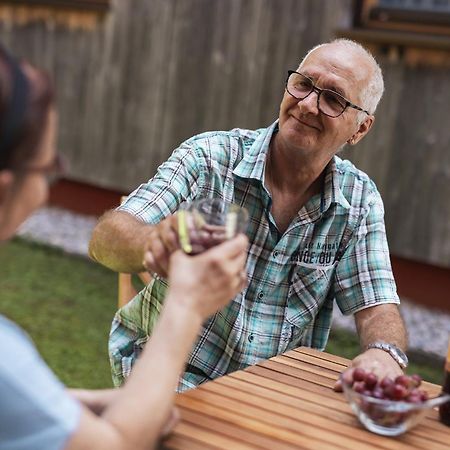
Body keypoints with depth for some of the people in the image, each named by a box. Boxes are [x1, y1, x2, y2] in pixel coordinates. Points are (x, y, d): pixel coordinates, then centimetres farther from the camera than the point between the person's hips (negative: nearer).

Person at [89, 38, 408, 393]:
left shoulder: (360, 201, -1)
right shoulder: (208, 158, -11)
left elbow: (377, 309, -2)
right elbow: (105, 239, -19)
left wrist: (385, 353, -27)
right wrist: (154, 242, -44)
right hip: (168, 373, -4)